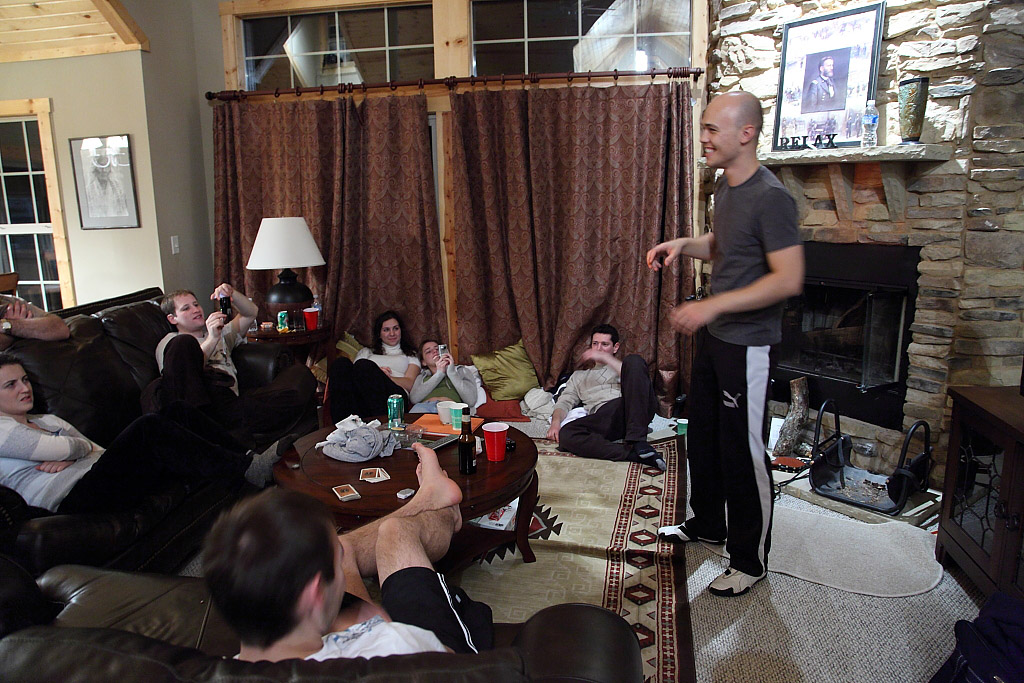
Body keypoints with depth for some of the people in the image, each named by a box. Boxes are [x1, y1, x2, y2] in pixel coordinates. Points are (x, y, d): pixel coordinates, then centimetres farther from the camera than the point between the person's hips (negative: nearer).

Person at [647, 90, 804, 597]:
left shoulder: (771, 198, -21)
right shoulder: (725, 185, 8)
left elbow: (789, 279, -25)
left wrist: (713, 305, -29)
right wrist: (684, 244, 3)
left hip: (747, 341, -9)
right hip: (713, 333, 9)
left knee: (743, 451, 2)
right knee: (703, 434, 20)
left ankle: (750, 560, 19)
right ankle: (708, 522, 41)